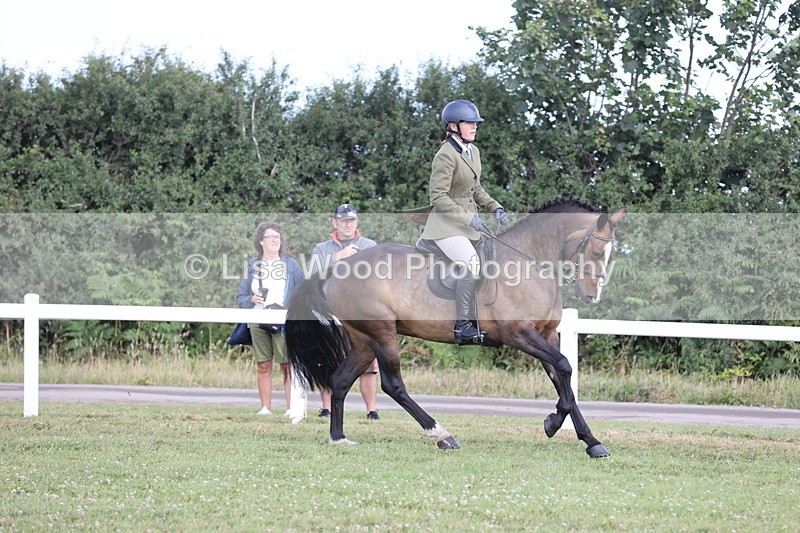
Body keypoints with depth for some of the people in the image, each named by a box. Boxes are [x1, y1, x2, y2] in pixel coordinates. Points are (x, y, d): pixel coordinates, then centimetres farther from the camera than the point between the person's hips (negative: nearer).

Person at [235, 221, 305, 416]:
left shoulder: (291, 265, 7)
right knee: (263, 366, 2)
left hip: (284, 324, -3)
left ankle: (292, 408, -9)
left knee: (288, 366, -8)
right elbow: (240, 297, 14)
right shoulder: (252, 266, 13)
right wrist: (251, 300, -7)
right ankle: (265, 408, 5)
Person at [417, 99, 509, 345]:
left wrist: (495, 207, 6)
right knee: (472, 264, -26)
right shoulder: (446, 156, -16)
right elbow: (438, 197, -18)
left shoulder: (473, 151, 11)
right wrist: (468, 217, -22)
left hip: (469, 222, 9)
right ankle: (463, 325, -20)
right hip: (446, 225, -9)